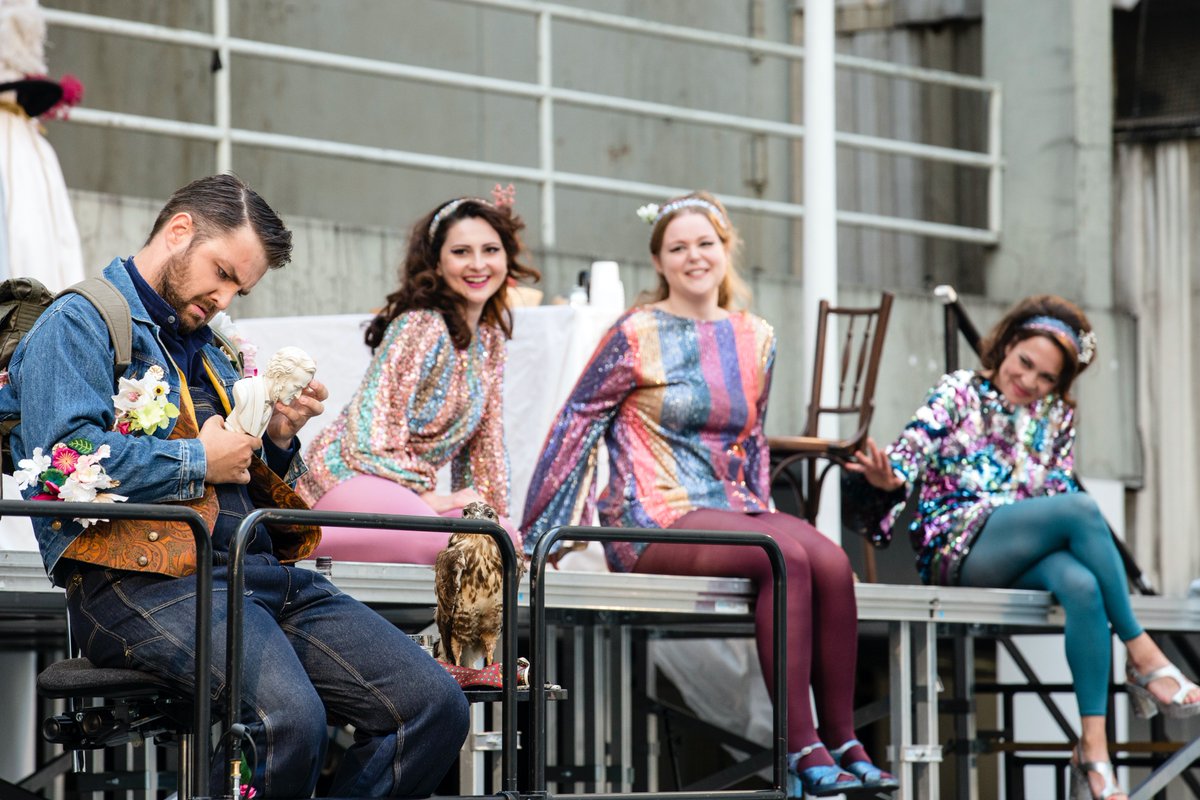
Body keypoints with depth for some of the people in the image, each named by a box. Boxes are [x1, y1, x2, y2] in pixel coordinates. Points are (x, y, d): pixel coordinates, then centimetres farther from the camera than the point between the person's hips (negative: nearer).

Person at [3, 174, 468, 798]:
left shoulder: (206, 348, 29)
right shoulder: (79, 323, 4)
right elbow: (64, 460, -14)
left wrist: (279, 439, 11)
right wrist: (198, 462, -5)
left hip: (262, 569, 8)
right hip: (143, 578, -8)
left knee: (435, 704, -10)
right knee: (288, 716, -36)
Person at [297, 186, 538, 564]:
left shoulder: (489, 339, 14)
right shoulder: (420, 327, -13)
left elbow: (485, 442, 18)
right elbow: (374, 430, -18)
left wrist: (497, 517, 11)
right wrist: (427, 498, -16)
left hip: (411, 488, 9)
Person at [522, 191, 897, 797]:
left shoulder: (755, 340, 16)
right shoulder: (638, 335, 0)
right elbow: (576, 423, 2)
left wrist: (764, 512, 16)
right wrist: (538, 532, 0)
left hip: (730, 510, 5)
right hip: (654, 520, -5)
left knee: (831, 561, -26)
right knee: (787, 557, -32)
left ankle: (842, 743, -24)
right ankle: (801, 750, -34)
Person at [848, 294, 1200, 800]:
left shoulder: (1056, 417, 21)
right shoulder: (958, 392, 6)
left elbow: (1060, 488, 18)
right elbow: (916, 447, -7)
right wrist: (889, 477, -30)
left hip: (1025, 559, 4)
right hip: (956, 548, -4)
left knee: (1083, 587, -34)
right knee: (1082, 509, -29)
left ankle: (1093, 746, -37)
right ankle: (1144, 658, -23)